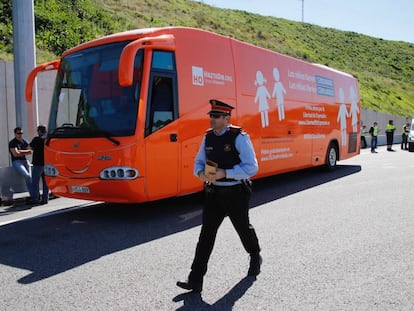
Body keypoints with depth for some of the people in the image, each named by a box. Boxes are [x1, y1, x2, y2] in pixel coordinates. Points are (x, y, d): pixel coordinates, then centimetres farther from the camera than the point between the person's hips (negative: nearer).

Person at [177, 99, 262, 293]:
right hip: (214, 193, 4)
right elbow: (199, 162, 14)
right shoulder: (208, 137, 4)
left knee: (243, 228, 15)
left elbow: (251, 167, -18)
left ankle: (255, 258, 46)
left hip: (236, 194, -4)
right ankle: (195, 281, -2)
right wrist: (201, 173, -10)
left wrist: (225, 173, -26)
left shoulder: (239, 137, -14)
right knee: (206, 233, -2)